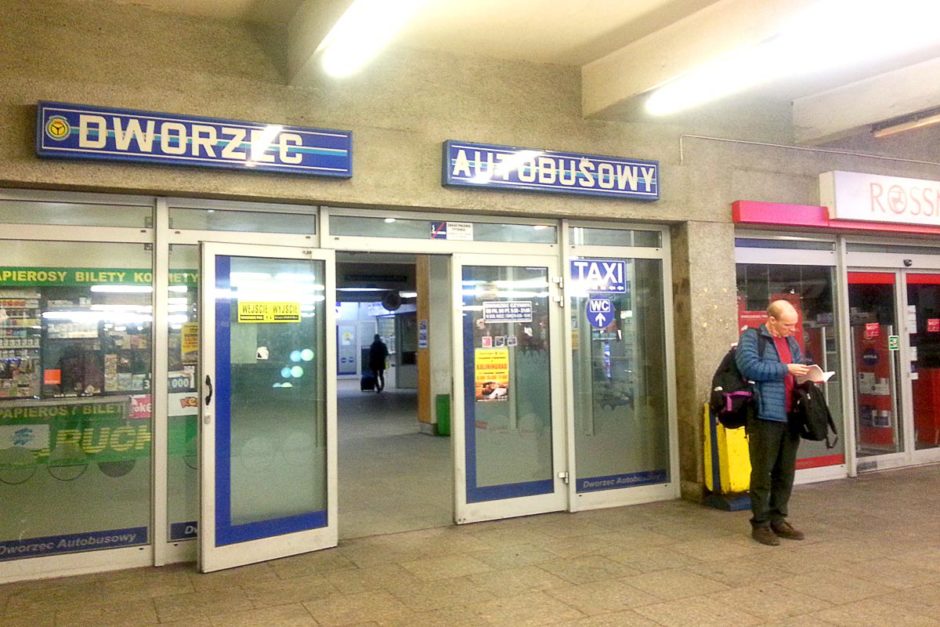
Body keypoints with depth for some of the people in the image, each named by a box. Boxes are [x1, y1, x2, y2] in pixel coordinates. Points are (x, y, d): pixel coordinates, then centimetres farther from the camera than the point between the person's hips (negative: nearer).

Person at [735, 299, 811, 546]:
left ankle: (778, 520, 24)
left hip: (790, 417, 8)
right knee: (762, 473, -2)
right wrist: (785, 369, -16)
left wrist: (808, 376, 6)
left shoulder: (791, 342, 19)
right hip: (764, 417, -8)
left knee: (786, 473, 13)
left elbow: (799, 368, 28)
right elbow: (750, 367, -19)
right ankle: (760, 524, 8)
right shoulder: (751, 338, -4)